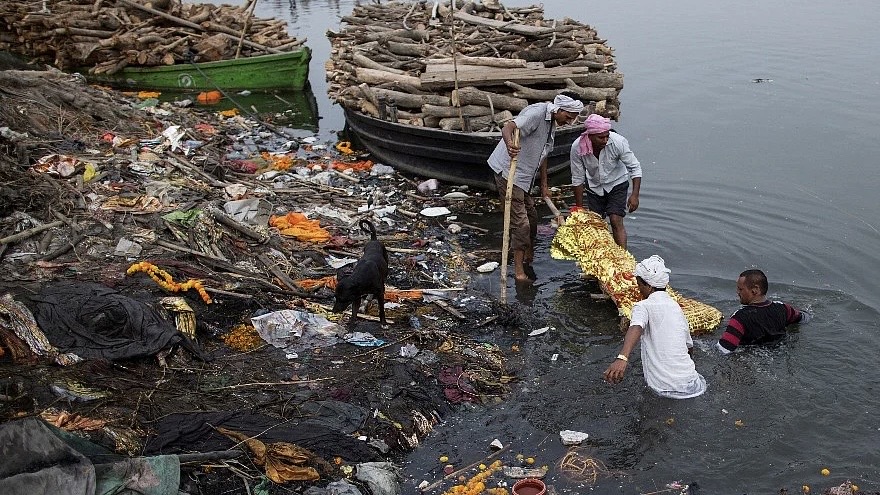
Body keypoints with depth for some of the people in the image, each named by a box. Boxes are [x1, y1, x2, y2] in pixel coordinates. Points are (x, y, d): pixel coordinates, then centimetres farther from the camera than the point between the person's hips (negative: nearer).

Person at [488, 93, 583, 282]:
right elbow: (508, 127, -37)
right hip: (508, 172, -10)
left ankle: (528, 260, 36)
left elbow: (543, 155, 20)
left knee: (531, 215, 18)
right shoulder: (537, 113, -20)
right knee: (520, 221, -9)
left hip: (524, 175, 10)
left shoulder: (551, 123, 11)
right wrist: (509, 144, -59)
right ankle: (519, 270, -1)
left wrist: (544, 185, 21)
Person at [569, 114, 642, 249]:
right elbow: (578, 179, -13)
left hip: (616, 183, -2)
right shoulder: (577, 147, -25)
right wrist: (579, 207, -8)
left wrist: (635, 194, -28)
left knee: (616, 221, -14)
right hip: (594, 186, 2)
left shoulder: (618, 142, -29)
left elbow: (635, 168, -19)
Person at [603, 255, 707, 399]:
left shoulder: (643, 306, -5)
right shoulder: (675, 306, 13)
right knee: (701, 383, 37)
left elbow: (636, 328, -30)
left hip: (663, 388, -3)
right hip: (690, 386, 4)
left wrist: (622, 358, -48)